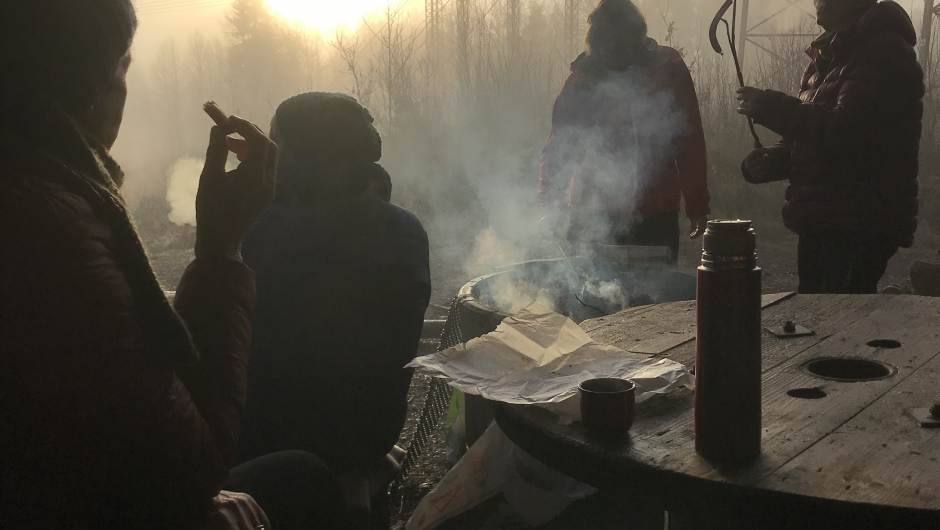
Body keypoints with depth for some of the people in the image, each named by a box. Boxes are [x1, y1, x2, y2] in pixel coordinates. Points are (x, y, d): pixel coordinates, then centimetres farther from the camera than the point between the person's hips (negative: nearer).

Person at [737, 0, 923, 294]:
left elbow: (844, 131, -24)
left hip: (860, 228, -9)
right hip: (820, 224, 9)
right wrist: (768, 161, 1)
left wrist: (770, 108, -16)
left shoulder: (885, 52, -11)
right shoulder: (827, 57, 18)